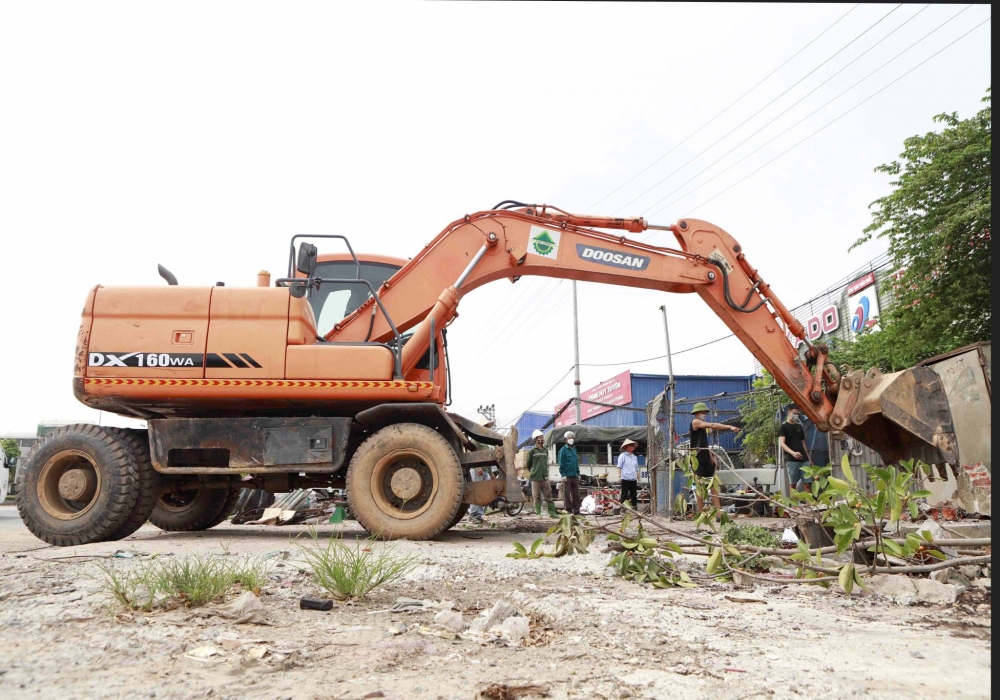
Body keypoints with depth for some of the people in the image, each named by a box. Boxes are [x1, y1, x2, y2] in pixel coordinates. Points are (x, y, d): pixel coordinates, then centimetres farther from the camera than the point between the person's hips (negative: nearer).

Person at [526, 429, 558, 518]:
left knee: (548, 495, 2)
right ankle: (538, 513, 8)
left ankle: (552, 512, 5)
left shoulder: (545, 450, 11)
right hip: (535, 478, -4)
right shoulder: (532, 451, -4)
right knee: (537, 497, 1)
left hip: (545, 478, 4)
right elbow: (527, 464, 5)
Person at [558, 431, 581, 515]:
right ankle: (568, 510, 4)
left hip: (575, 476, 6)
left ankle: (576, 511, 10)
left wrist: (578, 474, 15)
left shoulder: (574, 449, 16)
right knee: (567, 494, -1)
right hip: (567, 476, -6)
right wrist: (563, 475, -13)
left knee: (576, 494, 5)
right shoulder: (563, 450, -3)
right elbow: (561, 463, -7)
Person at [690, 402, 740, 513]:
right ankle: (701, 514, -1)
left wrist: (711, 456, 8)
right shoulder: (695, 422, -6)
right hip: (698, 459, -9)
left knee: (713, 485, 2)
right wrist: (730, 427, -27)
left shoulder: (703, 426, 20)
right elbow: (712, 425, -20)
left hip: (706, 459, 9)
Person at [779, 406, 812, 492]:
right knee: (792, 484, -4)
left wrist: (809, 458, 18)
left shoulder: (799, 427, 19)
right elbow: (781, 443, -12)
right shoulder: (784, 427, 0)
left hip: (804, 459, 6)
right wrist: (792, 453, -27)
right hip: (791, 460, -6)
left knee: (807, 483, 0)